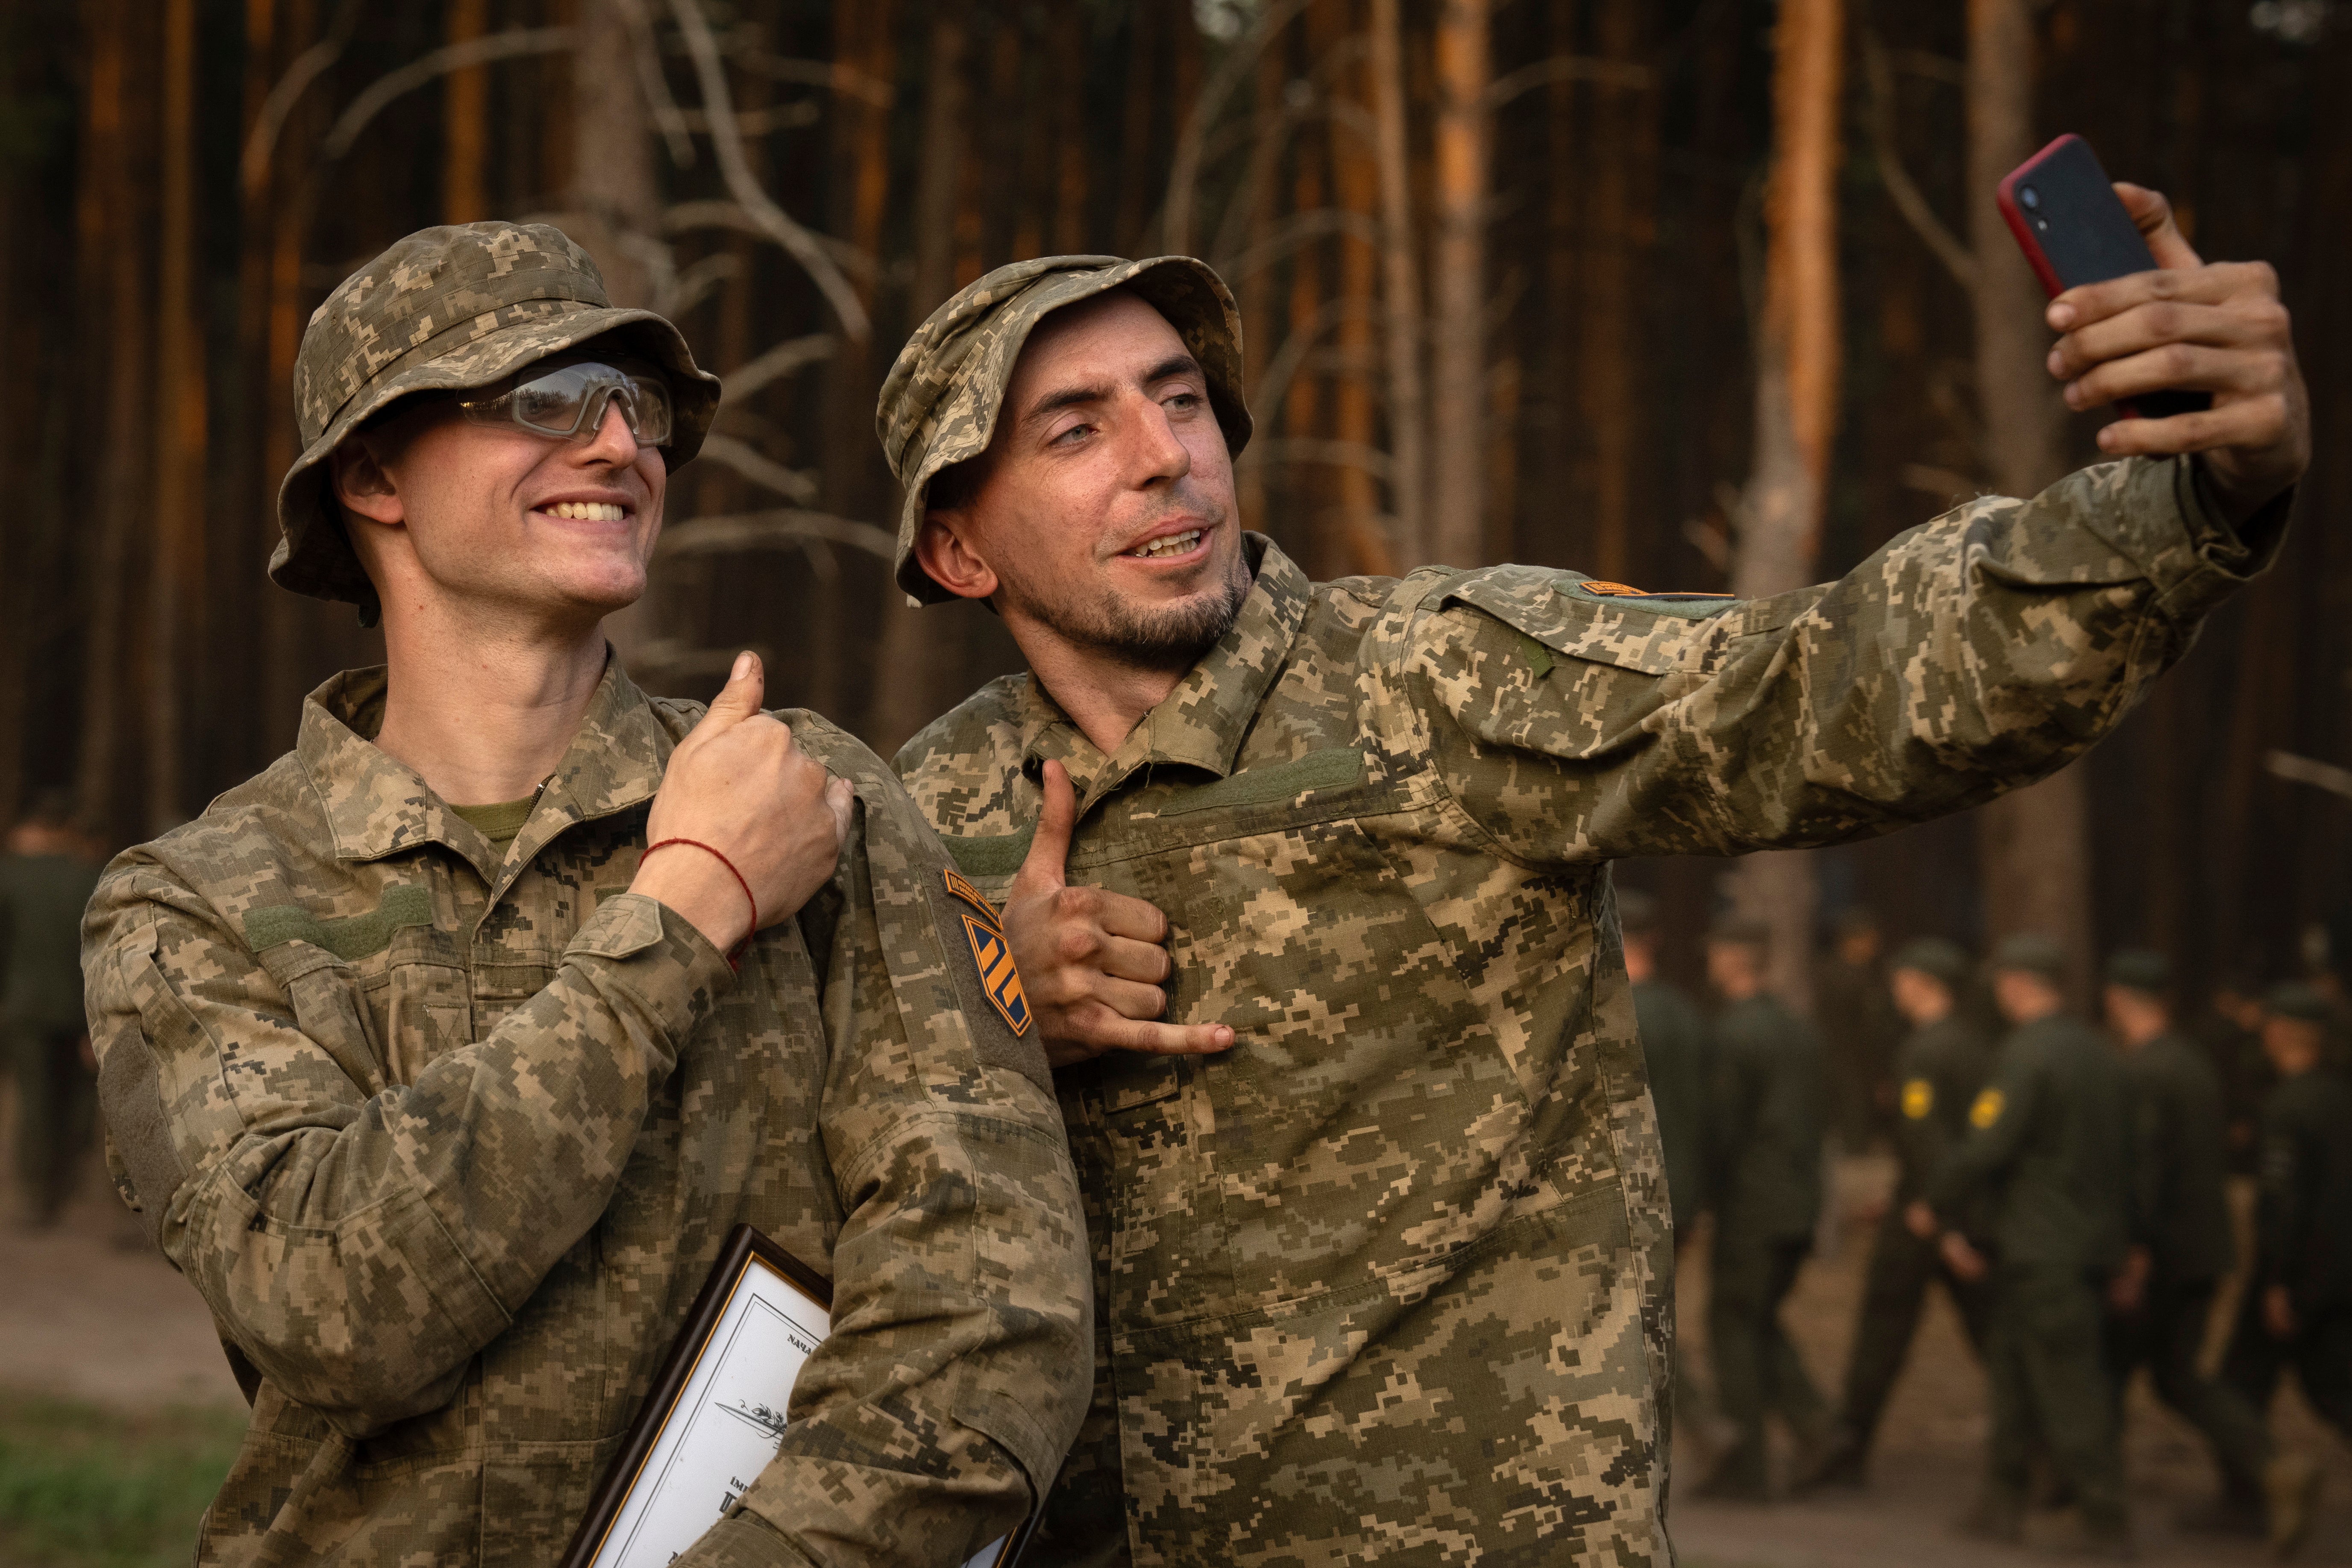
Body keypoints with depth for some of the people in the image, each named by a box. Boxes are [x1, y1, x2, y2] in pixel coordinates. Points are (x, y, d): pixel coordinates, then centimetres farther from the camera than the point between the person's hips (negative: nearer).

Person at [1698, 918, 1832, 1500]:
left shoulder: (1731, 1035, -14)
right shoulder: (1800, 1030, 10)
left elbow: (1722, 1125, -15)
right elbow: (1820, 1116, 14)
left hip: (1751, 1205, -7)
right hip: (1801, 1201, 8)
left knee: (1734, 1327, 2)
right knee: (1760, 1321, 18)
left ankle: (1744, 1467, 3)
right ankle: (1813, 1421, 1)